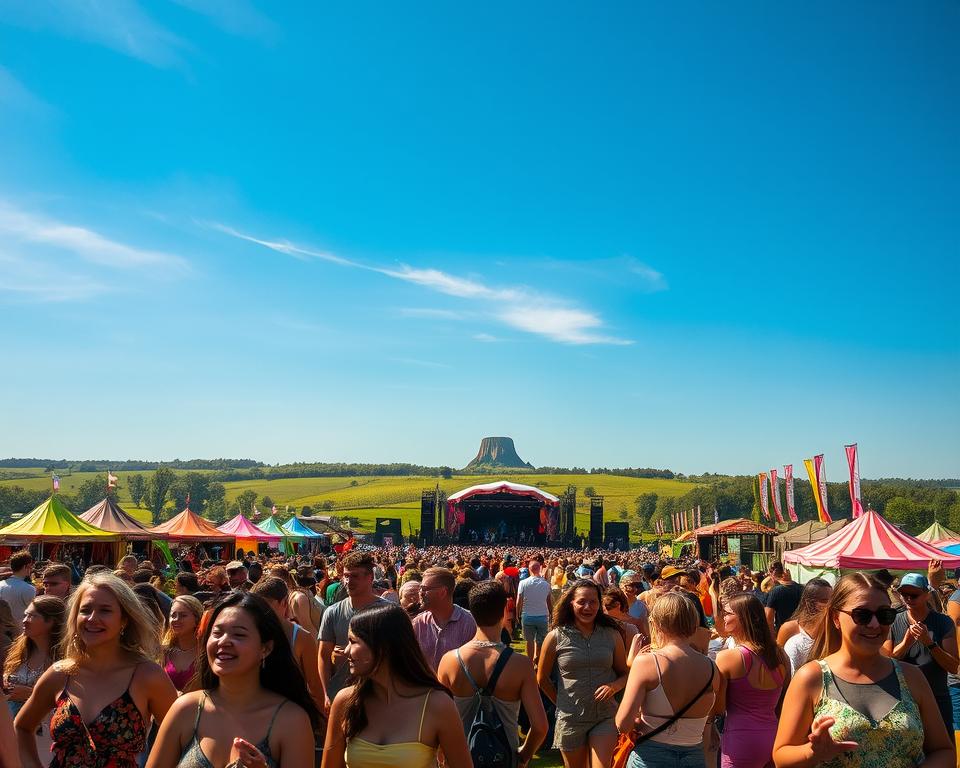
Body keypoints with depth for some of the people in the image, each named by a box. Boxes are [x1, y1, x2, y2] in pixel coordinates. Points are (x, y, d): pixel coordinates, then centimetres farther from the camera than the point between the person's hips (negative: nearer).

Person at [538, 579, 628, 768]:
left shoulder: (612, 635, -1)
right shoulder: (556, 637, -6)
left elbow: (625, 673, 8)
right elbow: (542, 678, 6)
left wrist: (614, 686, -11)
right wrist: (561, 703, 6)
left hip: (605, 717, 0)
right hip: (570, 719, 0)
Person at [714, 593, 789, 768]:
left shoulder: (726, 657, -15)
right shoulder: (781, 656, 0)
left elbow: (718, 709, -9)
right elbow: (782, 706, 11)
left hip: (742, 742, -5)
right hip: (774, 737, 5)